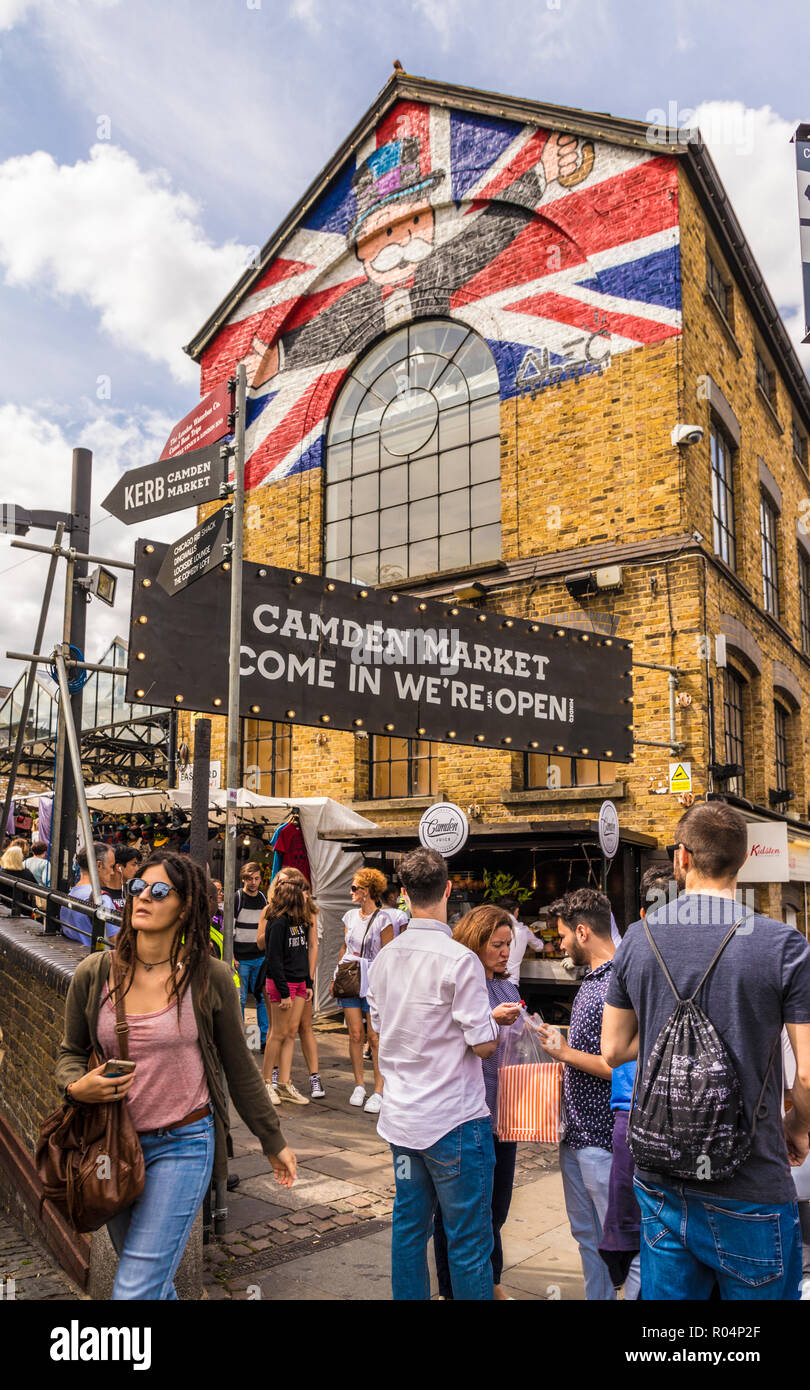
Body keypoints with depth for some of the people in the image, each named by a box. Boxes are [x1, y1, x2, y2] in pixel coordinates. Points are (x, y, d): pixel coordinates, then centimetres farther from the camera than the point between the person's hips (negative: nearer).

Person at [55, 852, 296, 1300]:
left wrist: (274, 1143, 8)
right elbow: (70, 1052, 10)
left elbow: (240, 1070, 1)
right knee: (153, 1281, 20)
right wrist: (76, 1086, -13)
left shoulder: (209, 978, -10)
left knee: (135, 1290, -9)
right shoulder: (93, 974, -5)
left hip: (183, 1145, -3)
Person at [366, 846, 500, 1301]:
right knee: (469, 1242, 6)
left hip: (401, 1118, 7)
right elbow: (484, 1044, -17)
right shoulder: (459, 960, -19)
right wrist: (495, 1020, 3)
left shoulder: (384, 958, 2)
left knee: (409, 1226, 18)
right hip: (455, 1119, -6)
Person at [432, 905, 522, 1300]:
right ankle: (451, 1290, 26)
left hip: (501, 1113, 7)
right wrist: (491, 1020, -26)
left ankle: (490, 1282, 38)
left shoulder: (507, 988, 10)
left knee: (496, 1206, 19)